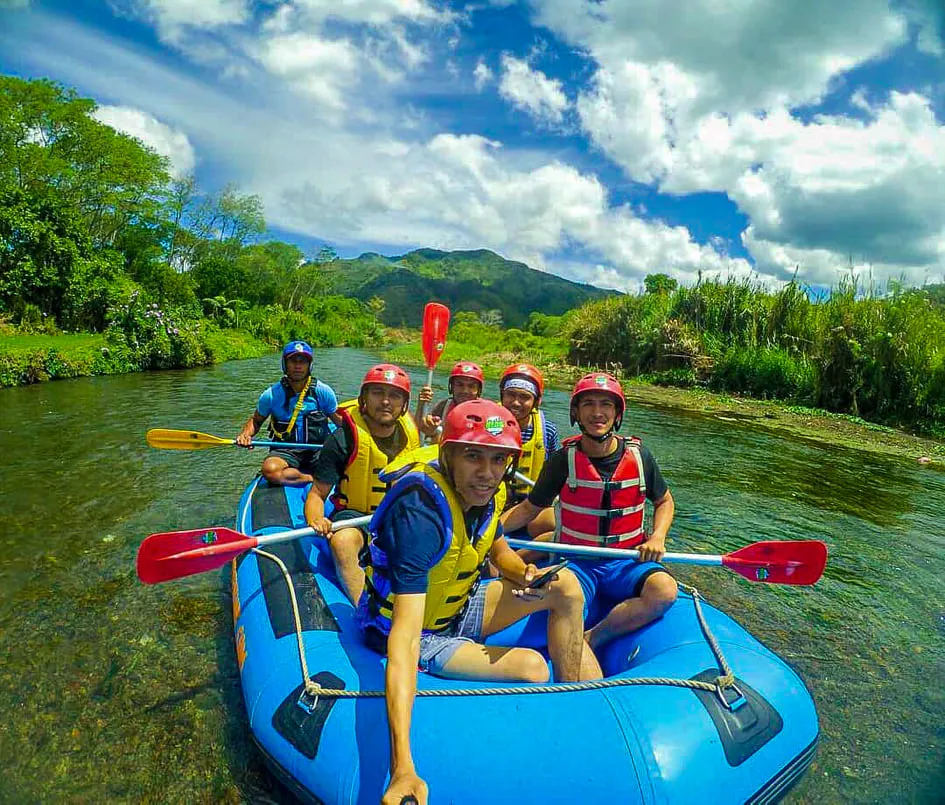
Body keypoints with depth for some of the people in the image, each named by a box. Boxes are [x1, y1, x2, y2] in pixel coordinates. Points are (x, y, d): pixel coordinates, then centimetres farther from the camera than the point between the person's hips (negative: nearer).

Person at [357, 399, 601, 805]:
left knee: (566, 586, 0)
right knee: (531, 666, -24)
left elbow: (500, 553, 9)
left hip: (457, 609, 8)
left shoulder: (483, 493, -12)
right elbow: (405, 635, -43)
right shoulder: (421, 513, -36)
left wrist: (525, 573, -16)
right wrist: (403, 768, -50)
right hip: (418, 634, -7)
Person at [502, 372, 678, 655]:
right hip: (577, 562, -2)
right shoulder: (564, 459, -4)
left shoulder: (639, 456, 1)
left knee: (664, 590, -29)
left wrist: (657, 537, -2)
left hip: (628, 561, 2)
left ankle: (590, 640, -17)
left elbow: (664, 501, 18)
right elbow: (529, 508, 6)